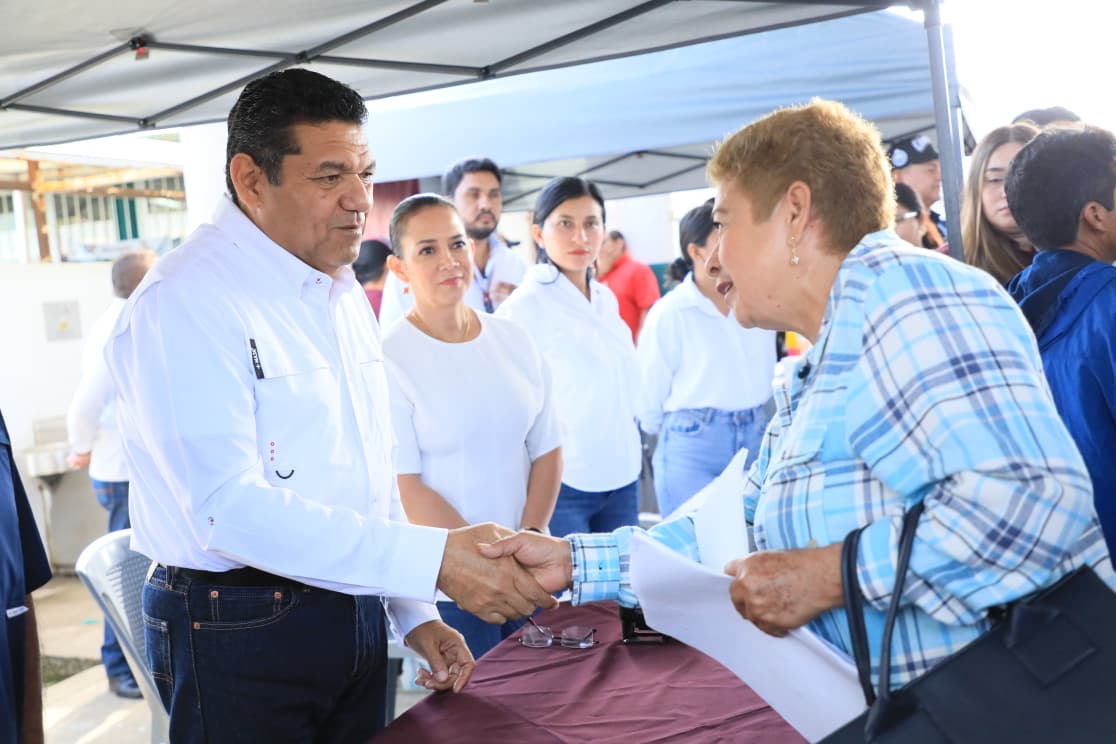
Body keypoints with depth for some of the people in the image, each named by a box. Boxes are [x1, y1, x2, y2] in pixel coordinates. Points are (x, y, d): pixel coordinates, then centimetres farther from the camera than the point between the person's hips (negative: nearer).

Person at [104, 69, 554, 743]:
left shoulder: (344, 292, 10)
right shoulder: (185, 302, -17)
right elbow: (231, 507, -27)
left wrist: (416, 612, 9)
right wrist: (433, 559, -32)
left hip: (356, 614, 7)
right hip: (242, 635, -7)